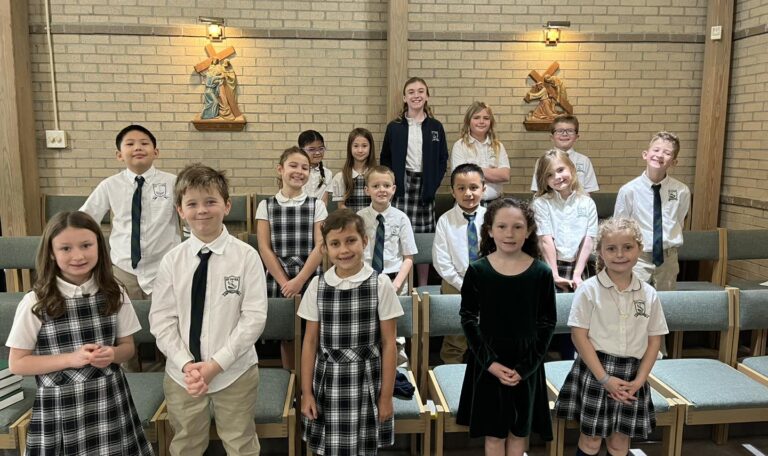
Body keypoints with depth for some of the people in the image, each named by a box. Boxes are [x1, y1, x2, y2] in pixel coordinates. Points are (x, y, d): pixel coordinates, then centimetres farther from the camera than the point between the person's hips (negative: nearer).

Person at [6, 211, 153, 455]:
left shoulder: (114, 294, -2)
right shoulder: (35, 303, -9)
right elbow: (17, 363, -3)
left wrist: (112, 354, -14)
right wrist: (71, 358, -16)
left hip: (110, 402, 2)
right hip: (60, 407, -2)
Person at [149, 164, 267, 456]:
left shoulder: (246, 257, -11)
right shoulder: (172, 260, -4)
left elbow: (255, 317, -12)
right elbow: (161, 320, -3)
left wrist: (217, 363, -16)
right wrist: (186, 365, -14)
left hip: (234, 372, -2)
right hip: (181, 374, 2)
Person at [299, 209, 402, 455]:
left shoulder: (381, 284, -8)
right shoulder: (317, 286, -2)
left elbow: (388, 344, -4)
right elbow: (310, 342, 3)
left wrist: (386, 395, -3)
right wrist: (306, 392, 3)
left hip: (366, 383, -2)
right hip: (328, 383, 2)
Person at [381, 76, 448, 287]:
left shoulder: (436, 127, 6)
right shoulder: (394, 127, 3)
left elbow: (442, 160, 7)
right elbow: (385, 159, 7)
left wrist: (432, 186, -4)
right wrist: (393, 183, -5)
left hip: (424, 188, 1)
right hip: (401, 187, -1)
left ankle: (423, 286, 16)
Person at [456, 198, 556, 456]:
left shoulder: (541, 273, -7)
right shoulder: (477, 270, -8)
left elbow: (547, 324, -3)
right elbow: (468, 319, -4)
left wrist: (525, 367, -11)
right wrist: (490, 362, -13)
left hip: (526, 365, 1)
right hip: (488, 363, 0)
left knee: (519, 431, 14)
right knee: (493, 433, 11)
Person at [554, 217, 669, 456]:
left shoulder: (649, 294, 1)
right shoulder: (589, 290, -10)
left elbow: (654, 340, 5)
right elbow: (579, 336, -12)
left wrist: (639, 380, -4)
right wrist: (605, 378, -15)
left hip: (631, 376, 3)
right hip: (595, 370, -3)